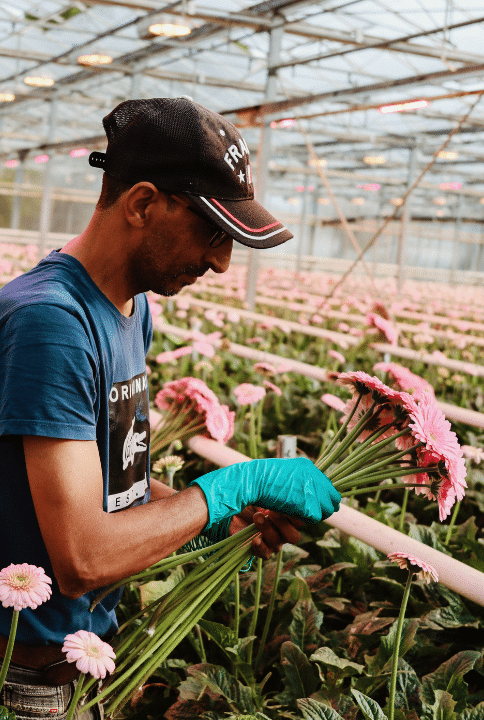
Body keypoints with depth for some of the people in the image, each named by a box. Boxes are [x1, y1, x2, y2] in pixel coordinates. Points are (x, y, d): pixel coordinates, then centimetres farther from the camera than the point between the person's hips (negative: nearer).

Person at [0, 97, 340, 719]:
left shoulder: (133, 306, 4)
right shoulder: (50, 319, -27)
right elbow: (83, 560, -30)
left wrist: (223, 521, -2)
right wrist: (241, 484, -22)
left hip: (89, 646, 9)